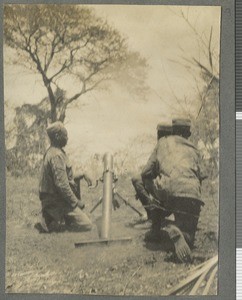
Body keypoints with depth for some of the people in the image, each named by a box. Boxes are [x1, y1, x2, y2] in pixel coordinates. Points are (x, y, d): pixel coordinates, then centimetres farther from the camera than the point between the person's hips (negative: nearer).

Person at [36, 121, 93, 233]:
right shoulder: (57, 155, -19)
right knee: (86, 225, -10)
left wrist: (82, 175, 13)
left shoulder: (51, 152, 13)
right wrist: (75, 201, -16)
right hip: (57, 202, -10)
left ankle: (50, 220, 10)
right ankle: (51, 225, -10)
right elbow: (62, 184, -24)